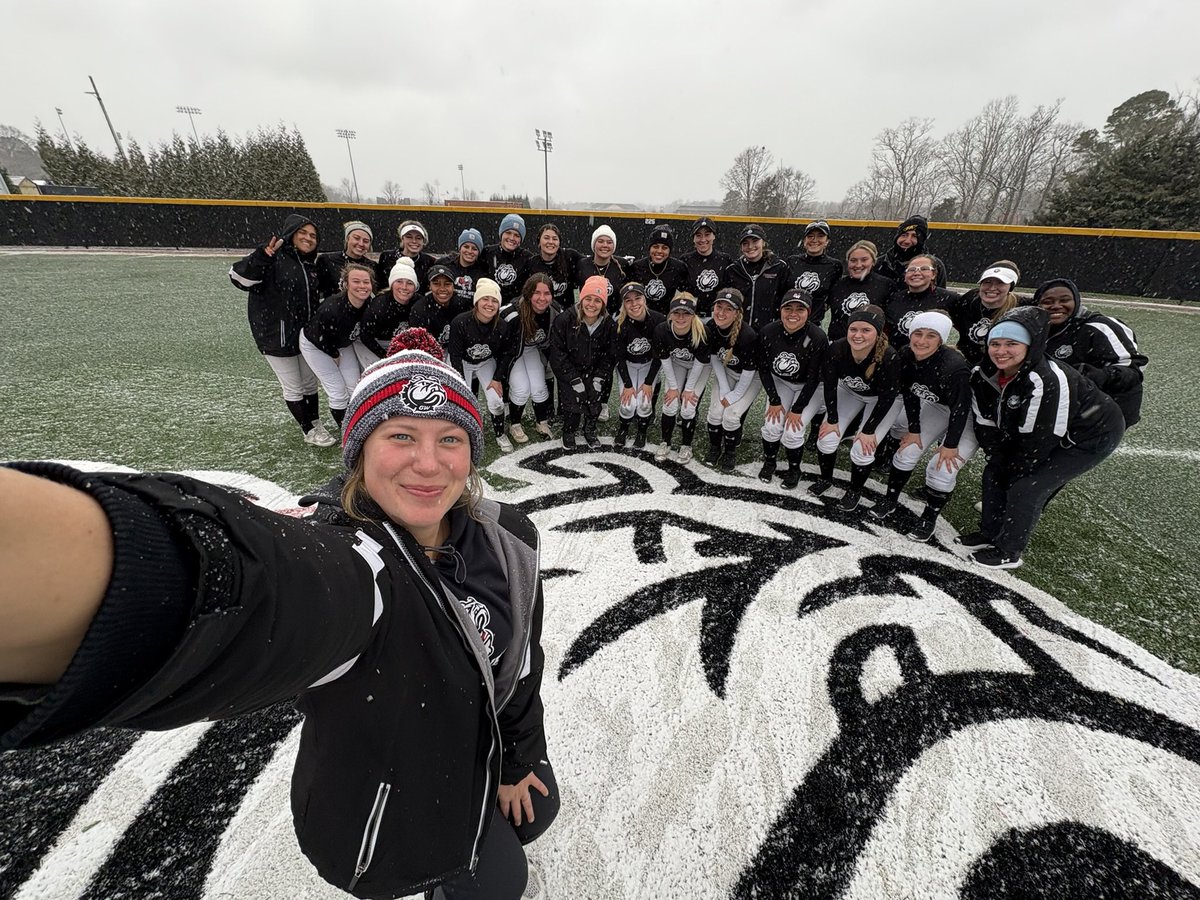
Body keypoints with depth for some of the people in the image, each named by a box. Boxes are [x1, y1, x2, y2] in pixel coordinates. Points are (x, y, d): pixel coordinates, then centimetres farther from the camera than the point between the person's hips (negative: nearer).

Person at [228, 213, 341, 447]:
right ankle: (309, 431, 20)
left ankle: (316, 424, 32)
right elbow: (240, 278, -24)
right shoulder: (274, 257, -14)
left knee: (310, 383, 17)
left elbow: (330, 290, 21)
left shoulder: (314, 264, 8)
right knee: (293, 388, 6)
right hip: (276, 336, -7)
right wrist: (261, 256, -38)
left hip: (306, 334, 7)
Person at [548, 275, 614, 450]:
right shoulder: (564, 320, -19)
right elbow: (557, 353, -17)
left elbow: (608, 354, 0)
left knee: (595, 397, -12)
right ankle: (568, 431, 14)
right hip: (569, 372, -3)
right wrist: (575, 380, -19)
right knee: (573, 400, -16)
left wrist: (599, 379, -10)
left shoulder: (608, 323, -9)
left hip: (593, 371, 3)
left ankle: (590, 430, 18)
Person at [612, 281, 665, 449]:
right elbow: (619, 357, -13)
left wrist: (649, 382, -13)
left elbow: (659, 355, -14)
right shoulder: (619, 325, -25)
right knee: (628, 404, -13)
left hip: (650, 364, 0)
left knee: (645, 402, -14)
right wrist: (627, 384, -14)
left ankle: (642, 432, 18)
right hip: (627, 365, 0)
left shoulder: (658, 320, -25)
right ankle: (623, 429, 20)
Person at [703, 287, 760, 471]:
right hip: (727, 372, 4)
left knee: (731, 415, -15)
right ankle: (714, 448, 19)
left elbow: (748, 373, -24)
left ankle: (730, 453, 12)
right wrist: (724, 389, -9)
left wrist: (735, 395, -13)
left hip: (752, 376, -4)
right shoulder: (711, 328, -21)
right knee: (715, 411, -8)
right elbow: (715, 358, -6)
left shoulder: (748, 336, -36)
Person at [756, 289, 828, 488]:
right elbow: (763, 369, -9)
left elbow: (813, 379, -20)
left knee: (792, 431, -15)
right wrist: (774, 401, -11)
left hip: (810, 387, -3)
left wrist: (797, 409, -17)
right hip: (780, 382, 3)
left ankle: (794, 469, 14)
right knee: (772, 425, -13)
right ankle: (769, 462, 16)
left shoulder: (817, 338, -29)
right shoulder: (768, 332, -20)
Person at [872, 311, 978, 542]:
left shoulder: (954, 367, -37)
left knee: (942, 468, -11)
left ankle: (929, 518, 11)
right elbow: (909, 393, -5)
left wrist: (950, 445, -16)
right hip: (935, 407, 6)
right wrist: (914, 430, -1)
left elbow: (960, 409, -27)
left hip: (968, 417, -6)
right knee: (906, 451, 1)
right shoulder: (906, 356, -18)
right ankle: (890, 500, 21)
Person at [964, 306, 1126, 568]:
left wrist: (1013, 473, -18)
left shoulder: (1046, 380, -37)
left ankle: (1009, 552, 6)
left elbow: (1038, 439, -30)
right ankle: (989, 534, 22)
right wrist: (1001, 463, -8)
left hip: (1091, 437, -7)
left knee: (1027, 487, -12)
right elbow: (986, 423, -6)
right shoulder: (984, 375, -14)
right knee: (994, 473, 4)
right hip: (1036, 430, 7)